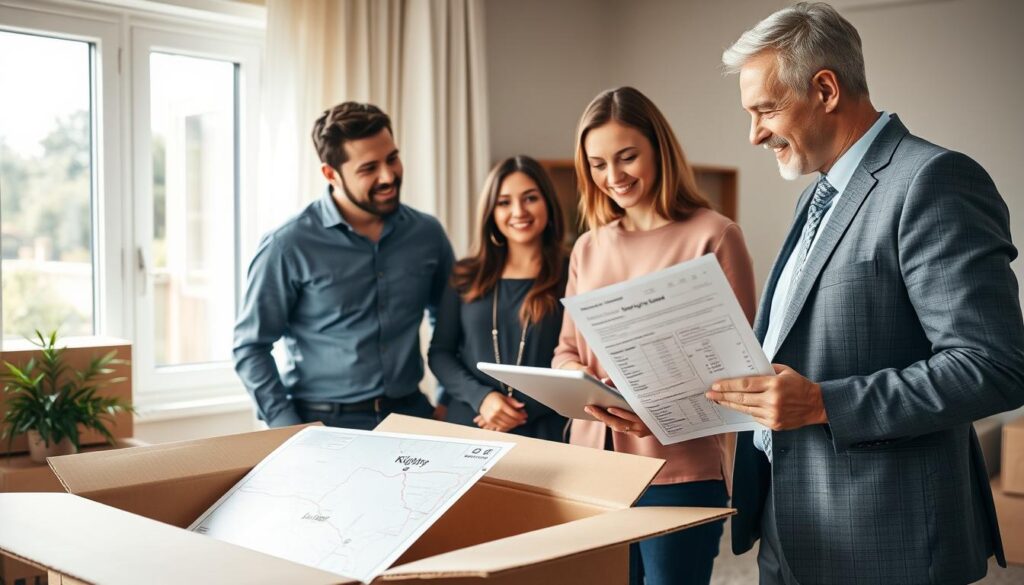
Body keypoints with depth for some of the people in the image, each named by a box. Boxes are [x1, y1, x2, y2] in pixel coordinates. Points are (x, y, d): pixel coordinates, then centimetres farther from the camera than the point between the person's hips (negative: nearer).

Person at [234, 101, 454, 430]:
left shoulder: (426, 234, 3)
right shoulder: (289, 246, -9)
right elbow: (251, 347, -4)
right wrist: (290, 434, -11)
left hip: (410, 415, 3)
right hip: (323, 425, -2)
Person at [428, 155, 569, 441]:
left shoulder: (570, 277, -3)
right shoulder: (466, 276, 7)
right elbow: (439, 352, 6)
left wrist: (528, 410, -15)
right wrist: (480, 397, -10)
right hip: (467, 426, 2)